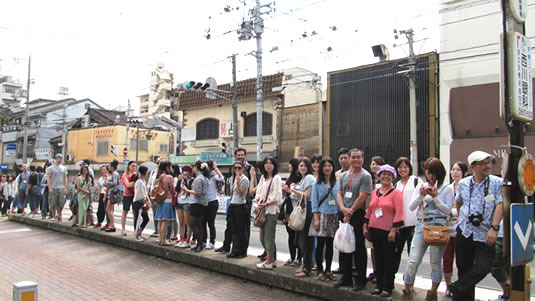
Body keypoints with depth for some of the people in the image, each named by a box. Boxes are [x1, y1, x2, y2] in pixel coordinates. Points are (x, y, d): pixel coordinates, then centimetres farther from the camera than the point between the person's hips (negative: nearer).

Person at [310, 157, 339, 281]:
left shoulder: (336, 183, 10)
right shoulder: (317, 183, 1)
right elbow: (314, 201, -3)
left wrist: (340, 215, 2)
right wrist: (316, 218, -10)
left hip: (333, 216, 3)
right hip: (322, 215, -3)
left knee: (330, 245, 8)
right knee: (320, 244, -2)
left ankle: (328, 270, 19)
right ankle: (320, 271, 7)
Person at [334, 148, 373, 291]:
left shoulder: (365, 176, -6)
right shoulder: (343, 176, 13)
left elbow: (362, 197, -13)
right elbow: (339, 194, 10)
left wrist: (350, 213, -12)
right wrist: (343, 208, -9)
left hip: (358, 215, -6)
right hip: (343, 214, 6)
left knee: (359, 247, 1)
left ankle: (361, 279, 12)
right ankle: (346, 277, 23)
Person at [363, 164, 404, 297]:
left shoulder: (396, 193, -4)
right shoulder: (374, 192, 14)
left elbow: (399, 213, -11)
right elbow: (369, 210, 18)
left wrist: (393, 230, -17)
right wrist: (365, 226, 15)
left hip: (388, 231, -5)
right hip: (374, 230, 6)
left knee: (388, 260, 2)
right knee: (378, 258, 12)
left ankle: (387, 287, 12)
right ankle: (379, 285, 22)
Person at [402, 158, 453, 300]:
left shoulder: (447, 189, 5)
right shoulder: (421, 186, 13)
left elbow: (447, 210, 0)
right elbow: (411, 207, 8)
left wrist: (435, 196, -10)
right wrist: (421, 195, -7)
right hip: (421, 225, 2)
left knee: (435, 262, 5)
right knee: (413, 261, -4)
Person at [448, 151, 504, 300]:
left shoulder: (497, 183, -4)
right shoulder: (463, 183, 6)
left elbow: (500, 205, -12)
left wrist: (494, 228, -21)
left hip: (485, 234, -3)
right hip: (465, 232, 3)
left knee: (483, 267, -10)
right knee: (464, 267, 10)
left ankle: (457, 288, 10)